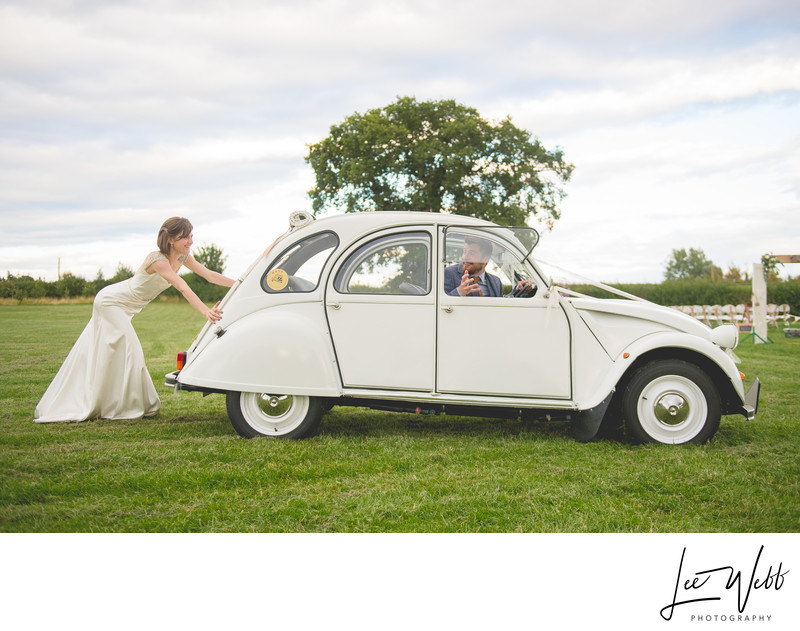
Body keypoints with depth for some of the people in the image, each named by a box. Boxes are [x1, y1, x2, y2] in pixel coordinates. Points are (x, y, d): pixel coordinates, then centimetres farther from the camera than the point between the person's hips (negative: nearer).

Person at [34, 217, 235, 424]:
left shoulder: (182, 257, -6)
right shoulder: (157, 259, -30)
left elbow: (210, 275, -6)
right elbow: (183, 288, -42)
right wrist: (205, 311, -52)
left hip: (122, 308, 9)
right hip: (110, 302, -9)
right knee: (128, 352, -11)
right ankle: (126, 407, 1)